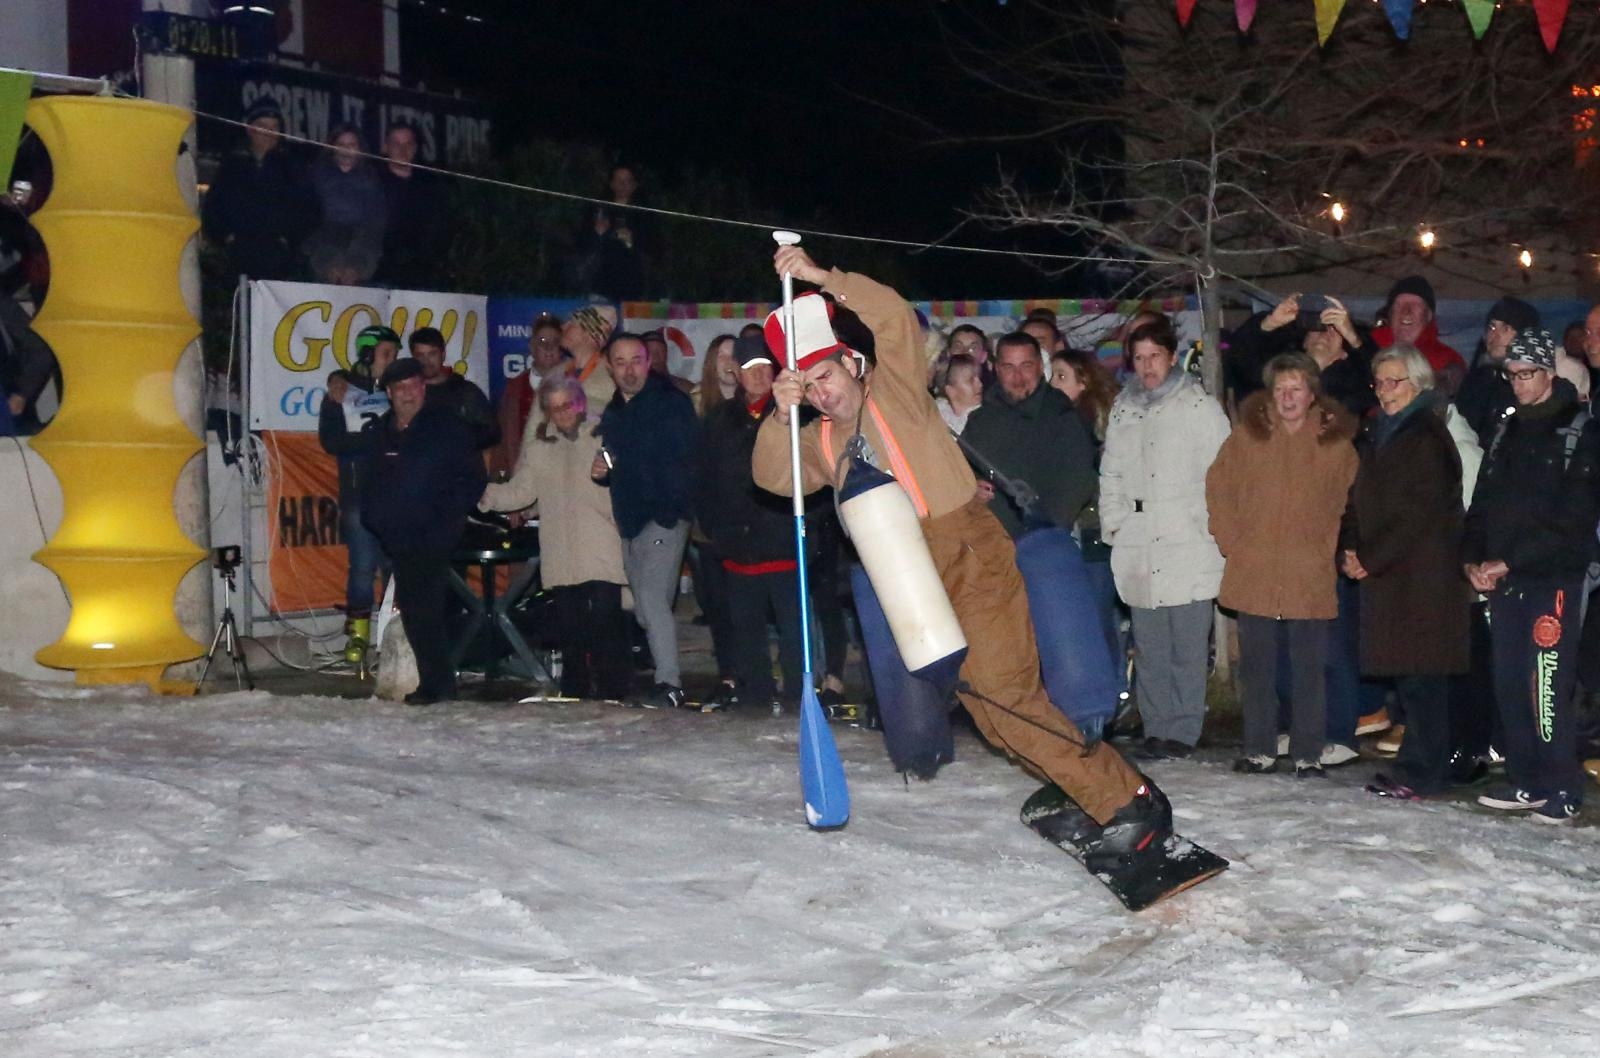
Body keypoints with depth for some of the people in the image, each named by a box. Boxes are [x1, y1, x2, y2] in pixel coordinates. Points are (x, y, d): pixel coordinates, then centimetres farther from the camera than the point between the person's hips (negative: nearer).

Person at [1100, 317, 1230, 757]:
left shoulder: (1200, 405, 3)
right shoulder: (1123, 411, 18)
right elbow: (1111, 474, 23)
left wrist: (1210, 525, -6)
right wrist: (1113, 521, 12)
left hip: (1190, 544, -4)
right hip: (1138, 546, 4)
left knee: (1188, 644, -5)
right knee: (1149, 645, 6)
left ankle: (1184, 729, 0)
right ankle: (1156, 726, 13)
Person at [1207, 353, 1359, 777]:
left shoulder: (1336, 441, 2)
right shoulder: (1246, 435, 4)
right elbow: (1218, 488, 9)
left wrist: (1329, 547, 1)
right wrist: (1232, 542, 2)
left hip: (1311, 579, -1)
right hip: (1254, 576, 1)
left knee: (1309, 669, 1)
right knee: (1256, 668, 7)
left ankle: (1308, 754, 9)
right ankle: (1259, 751, 16)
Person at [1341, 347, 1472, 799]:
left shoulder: (1428, 437, -9)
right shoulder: (1376, 435, 16)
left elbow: (1421, 513, -15)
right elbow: (1359, 500, 17)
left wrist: (1371, 559, -13)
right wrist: (1349, 550, 1)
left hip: (1422, 572, -8)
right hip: (1384, 575, 8)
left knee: (1420, 674, -6)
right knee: (1405, 673, 9)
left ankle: (1421, 773, -2)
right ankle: (1419, 766, 15)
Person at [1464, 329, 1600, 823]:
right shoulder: (1507, 433, 17)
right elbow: (1483, 502, 17)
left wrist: (1510, 561, -13)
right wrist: (1474, 559, 1)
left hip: (1552, 578, -7)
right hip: (1502, 579, 7)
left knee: (1546, 686, -11)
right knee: (1510, 684, 7)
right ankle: (1526, 782, 15)